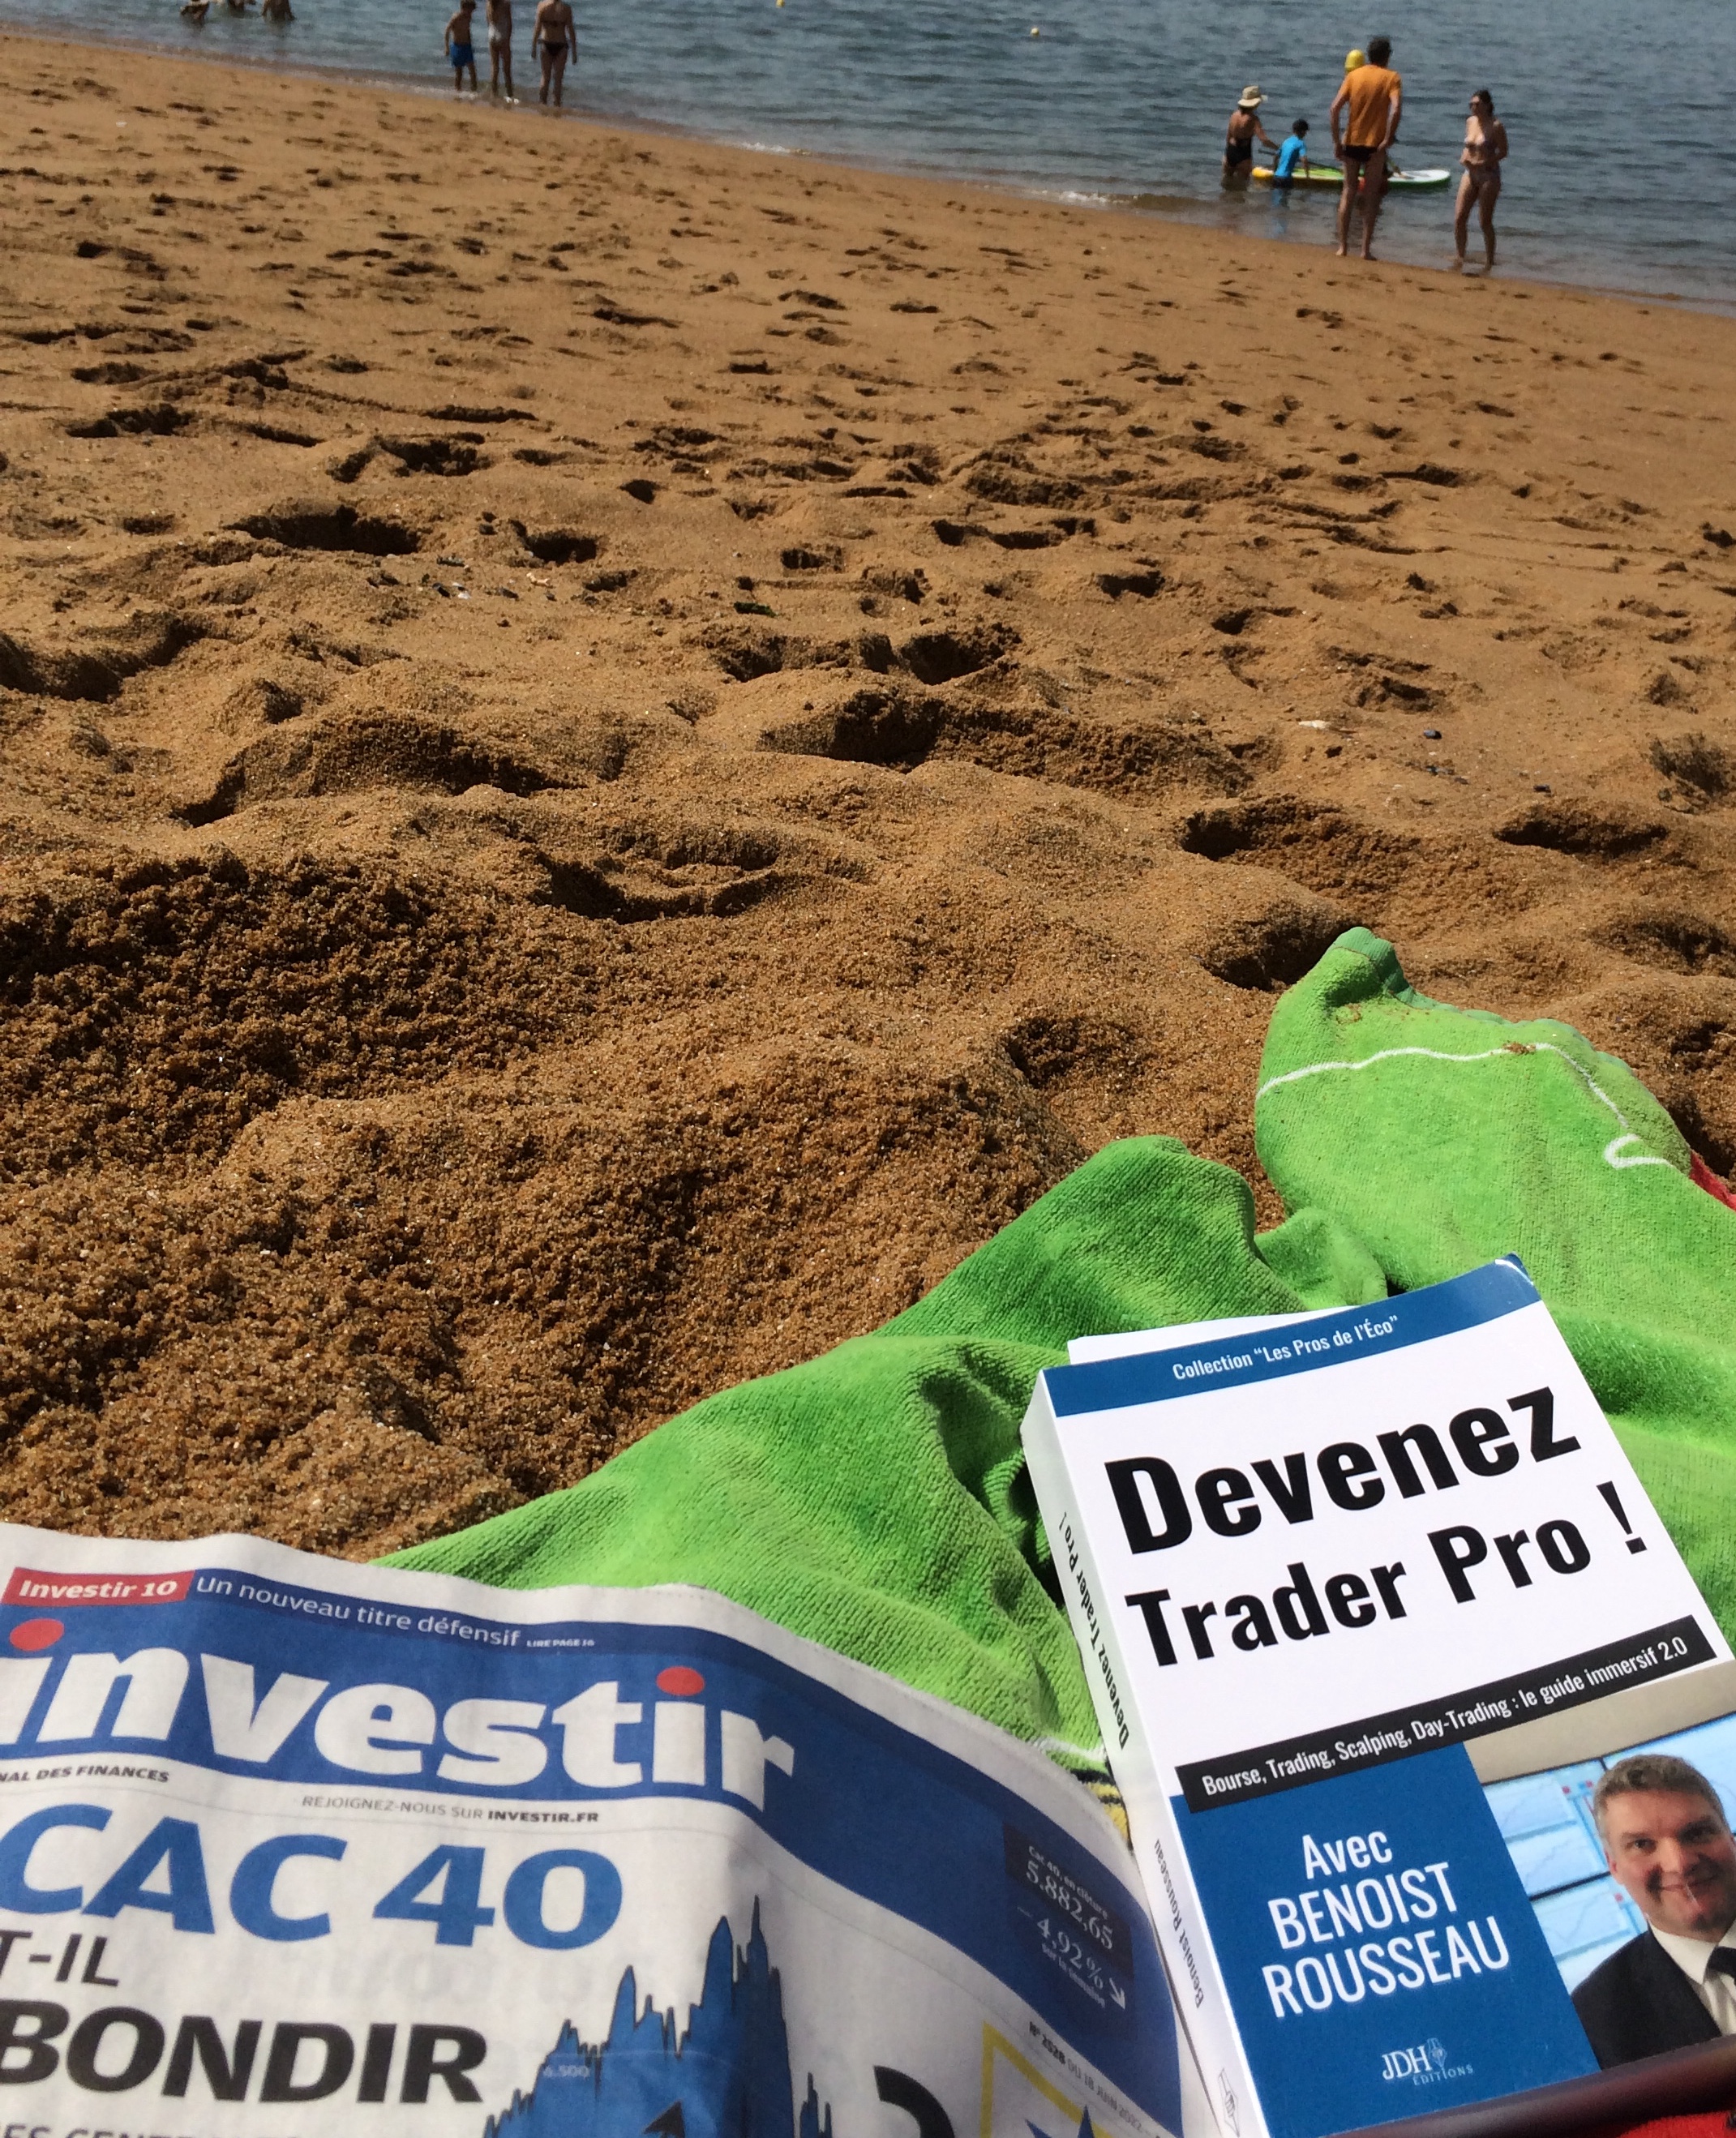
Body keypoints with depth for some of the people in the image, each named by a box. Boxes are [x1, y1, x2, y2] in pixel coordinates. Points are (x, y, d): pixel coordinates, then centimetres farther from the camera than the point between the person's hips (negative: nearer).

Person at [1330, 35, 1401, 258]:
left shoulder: (1354, 75, 5)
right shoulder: (1391, 78, -3)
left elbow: (1335, 108, -4)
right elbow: (1396, 109, -18)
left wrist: (1336, 141, -2)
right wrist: (1388, 139, -11)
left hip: (1351, 142, 2)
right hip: (1374, 144, -2)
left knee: (1348, 193, 11)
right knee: (1371, 196, 4)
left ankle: (1342, 246, 9)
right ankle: (1366, 249, 1)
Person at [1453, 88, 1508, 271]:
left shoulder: (1495, 126, -10)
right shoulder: (1470, 122, 8)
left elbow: (1503, 151, -10)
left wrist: (1482, 163, -21)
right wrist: (1464, 156, -2)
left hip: (1489, 175, -6)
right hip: (1470, 174, 6)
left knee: (1485, 221, -2)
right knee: (1459, 218, -3)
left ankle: (1490, 264, 9)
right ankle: (1460, 259, 6)